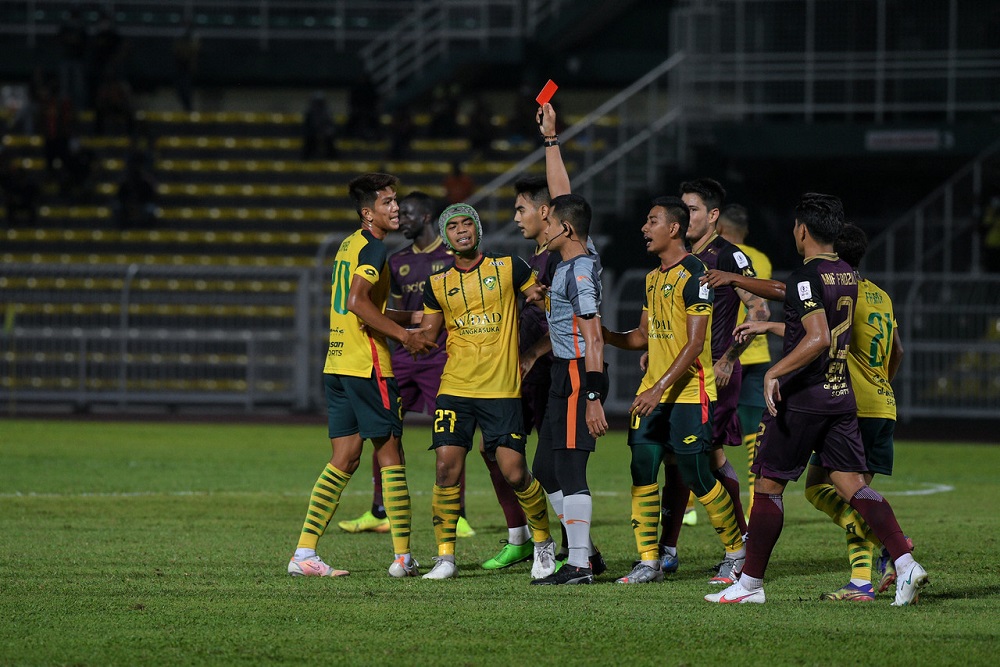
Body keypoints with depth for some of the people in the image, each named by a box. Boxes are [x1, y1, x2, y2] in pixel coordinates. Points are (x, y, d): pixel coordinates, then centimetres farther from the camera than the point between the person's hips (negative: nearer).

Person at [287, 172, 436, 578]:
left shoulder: (351, 244, 18)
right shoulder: (372, 247, -10)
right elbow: (357, 302, -24)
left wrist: (417, 317, 24)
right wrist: (404, 335, -18)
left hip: (337, 363, 9)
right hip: (367, 365, -9)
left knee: (344, 460, 8)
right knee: (391, 455, -1)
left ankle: (304, 554, 2)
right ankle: (403, 557, 2)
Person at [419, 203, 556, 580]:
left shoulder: (509, 268, 2)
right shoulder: (438, 285, 9)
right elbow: (428, 337, 15)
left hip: (503, 390, -2)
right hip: (454, 390, 2)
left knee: (515, 474, -6)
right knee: (447, 468, -10)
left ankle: (543, 543, 17)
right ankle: (445, 557, -1)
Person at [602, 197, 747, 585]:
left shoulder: (695, 275, -13)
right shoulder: (654, 277, 15)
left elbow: (695, 342, -18)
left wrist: (660, 388, -23)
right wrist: (605, 335, 3)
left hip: (689, 393, -8)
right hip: (653, 392, 8)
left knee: (695, 476, -4)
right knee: (642, 472, -1)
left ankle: (737, 549, 13)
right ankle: (648, 562, 3)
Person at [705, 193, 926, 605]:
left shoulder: (806, 277, -14)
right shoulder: (848, 276, 12)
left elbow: (819, 338, -27)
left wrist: (774, 373, -22)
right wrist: (737, 281, 35)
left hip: (801, 400, -7)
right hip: (842, 397, 7)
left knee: (768, 486, 4)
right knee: (852, 486, 3)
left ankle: (751, 584, 9)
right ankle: (906, 564, -13)